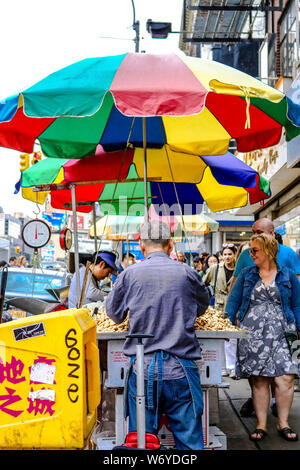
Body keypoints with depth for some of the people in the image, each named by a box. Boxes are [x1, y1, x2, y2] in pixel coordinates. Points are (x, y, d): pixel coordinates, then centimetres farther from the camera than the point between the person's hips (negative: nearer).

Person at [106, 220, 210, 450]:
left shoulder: (130, 273, 0)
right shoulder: (187, 272, 0)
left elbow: (114, 312, 14)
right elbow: (203, 306, 18)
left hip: (142, 368, 0)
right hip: (180, 369, 0)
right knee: (189, 439, 7)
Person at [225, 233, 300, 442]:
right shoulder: (246, 274, 11)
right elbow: (233, 301, 8)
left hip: (280, 333, -1)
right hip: (252, 334, 1)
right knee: (259, 380, 2)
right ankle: (261, 425, 12)